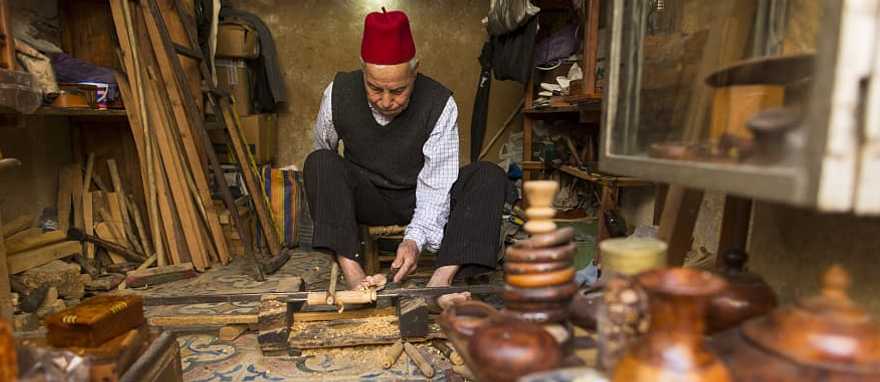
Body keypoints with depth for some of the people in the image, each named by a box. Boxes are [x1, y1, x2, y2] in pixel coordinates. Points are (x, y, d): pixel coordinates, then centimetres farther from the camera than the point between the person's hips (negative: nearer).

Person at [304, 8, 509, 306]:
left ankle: (442, 280, -39)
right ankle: (353, 276, -37)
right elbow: (323, 149, 6)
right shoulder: (338, 93, -14)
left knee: (489, 177, -24)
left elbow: (436, 185, -24)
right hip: (364, 199, 1)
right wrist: (336, 193, -1)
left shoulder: (440, 105, -20)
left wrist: (416, 238, -39)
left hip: (421, 200, 0)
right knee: (319, 162, -28)